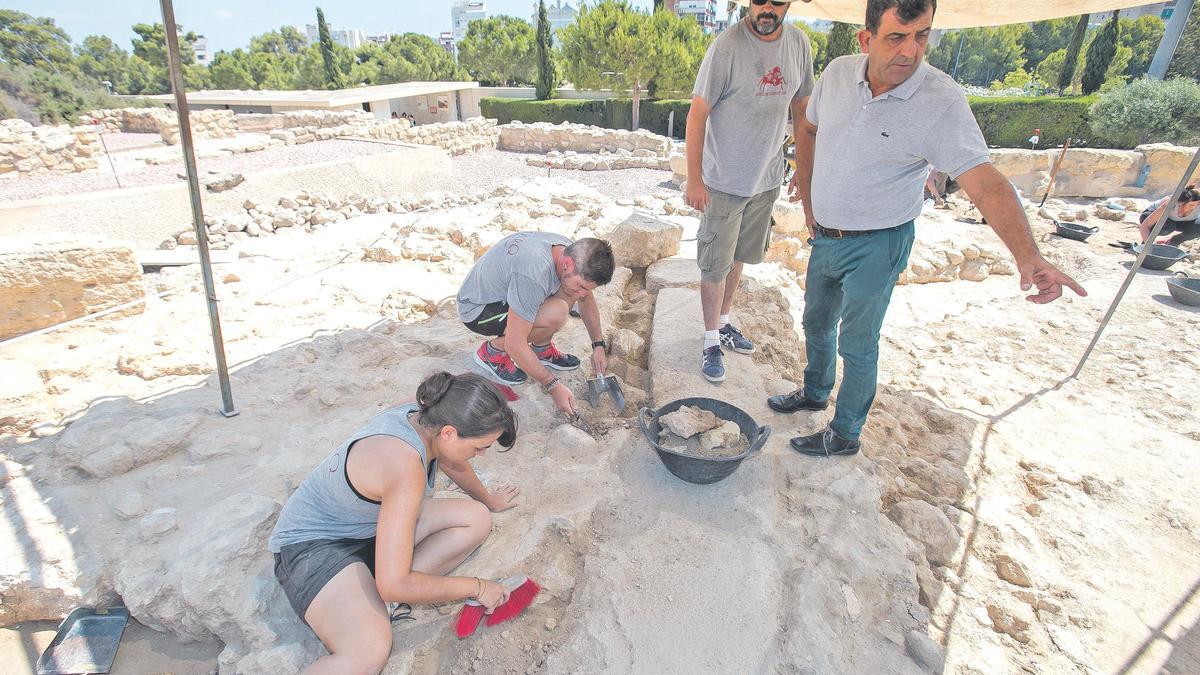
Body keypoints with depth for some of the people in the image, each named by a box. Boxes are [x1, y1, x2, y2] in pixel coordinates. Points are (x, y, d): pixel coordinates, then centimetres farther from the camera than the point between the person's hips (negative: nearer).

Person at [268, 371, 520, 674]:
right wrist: (475, 587, -20)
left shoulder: (422, 415, -12)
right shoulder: (406, 466, -36)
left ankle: (374, 604, -7)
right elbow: (394, 585, -34)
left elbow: (454, 463, 13)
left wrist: (488, 499, 31)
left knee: (477, 519, -6)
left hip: (370, 523, 10)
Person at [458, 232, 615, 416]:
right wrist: (553, 386, -26)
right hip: (476, 309, -8)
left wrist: (598, 345, 5)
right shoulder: (533, 275, -38)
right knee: (555, 314, -30)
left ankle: (541, 349, 6)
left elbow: (586, 298, 9)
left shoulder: (571, 252, -11)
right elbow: (515, 345, -33)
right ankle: (493, 352, -8)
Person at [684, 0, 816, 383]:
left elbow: (801, 107, 12)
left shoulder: (798, 43, 2)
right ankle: (712, 341, 18)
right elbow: (697, 116, -15)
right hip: (724, 180, -5)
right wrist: (694, 180, -17)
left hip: (768, 178, 5)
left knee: (739, 257, 18)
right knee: (715, 265, 2)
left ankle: (724, 322, 36)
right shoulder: (727, 46, -16)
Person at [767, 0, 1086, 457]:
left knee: (857, 343, 5)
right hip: (825, 235, 6)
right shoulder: (838, 72, -7)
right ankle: (815, 392, 47)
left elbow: (985, 183, -26)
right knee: (816, 322, 22)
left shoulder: (941, 102, -21)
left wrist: (1027, 255, -40)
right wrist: (808, 200, 10)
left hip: (875, 247, -5)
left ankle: (844, 435, 25)